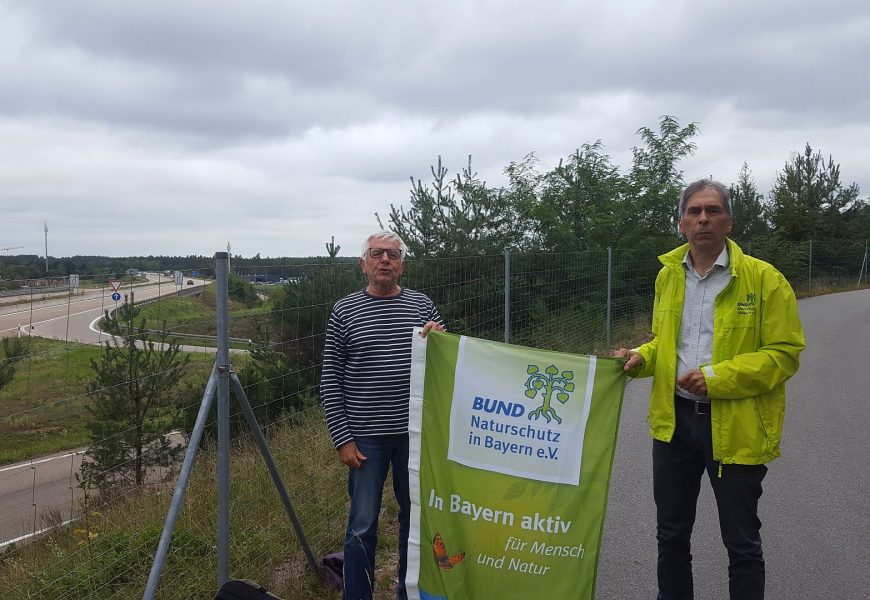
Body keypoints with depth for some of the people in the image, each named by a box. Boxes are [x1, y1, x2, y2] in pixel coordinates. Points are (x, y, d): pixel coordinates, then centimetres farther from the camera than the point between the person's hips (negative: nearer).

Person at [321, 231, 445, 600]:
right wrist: (342, 439, -7)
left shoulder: (422, 306, 4)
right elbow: (330, 381, -2)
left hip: (415, 433, 3)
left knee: (416, 518, 14)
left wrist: (440, 339, -12)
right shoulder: (344, 311, -2)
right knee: (362, 526, 4)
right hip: (365, 438, -2)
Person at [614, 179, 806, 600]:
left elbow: (786, 352, -11)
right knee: (671, 534, 16)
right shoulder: (667, 275, 7)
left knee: (741, 542, 10)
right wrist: (640, 358, -3)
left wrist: (718, 376, -20)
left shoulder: (764, 279, -9)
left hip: (736, 427, -4)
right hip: (674, 420, 5)